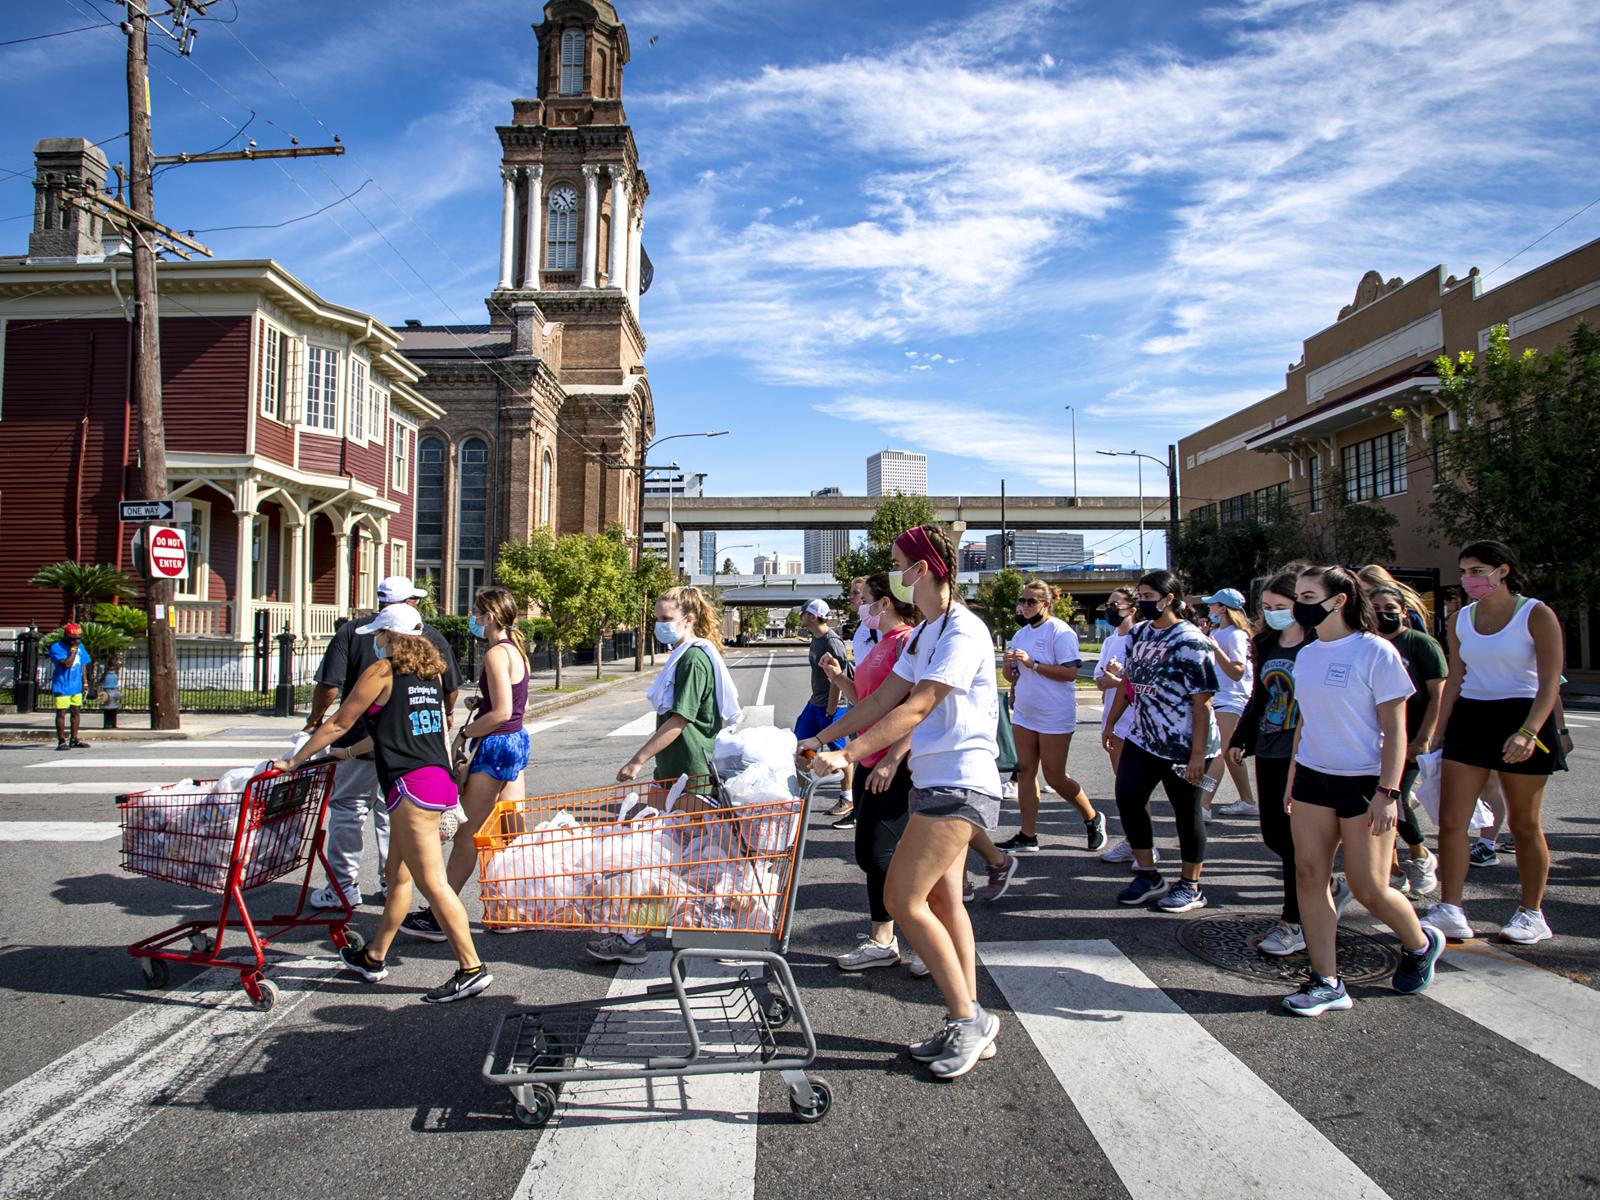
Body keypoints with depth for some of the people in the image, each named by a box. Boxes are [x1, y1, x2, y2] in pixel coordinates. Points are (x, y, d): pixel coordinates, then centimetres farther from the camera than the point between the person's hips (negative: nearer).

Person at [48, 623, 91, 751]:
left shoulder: (80, 646, 8)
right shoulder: (56, 647, -13)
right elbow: (67, 663, -24)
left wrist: (85, 681, 11)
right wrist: (73, 650, -18)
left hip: (76, 686, 7)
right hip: (62, 686, -7)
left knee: (76, 712, 12)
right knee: (61, 713, -4)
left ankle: (74, 739, 21)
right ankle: (61, 741, 1)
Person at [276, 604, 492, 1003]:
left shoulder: (382, 671, -5)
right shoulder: (430, 671, 17)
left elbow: (339, 724, 0)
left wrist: (294, 760, 12)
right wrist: (350, 752, 39)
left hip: (411, 783, -9)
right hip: (439, 777, 9)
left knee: (432, 882, -7)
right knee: (397, 873, 20)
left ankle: (472, 968, -7)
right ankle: (373, 958, 33)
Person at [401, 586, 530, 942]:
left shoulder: (496, 653, -16)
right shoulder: (516, 649, 12)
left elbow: (501, 712, -21)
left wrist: (463, 733, -12)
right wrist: (482, 702, 8)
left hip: (495, 746, -9)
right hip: (517, 740, 10)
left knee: (466, 835, -2)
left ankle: (439, 918, 7)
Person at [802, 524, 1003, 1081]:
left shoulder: (963, 630, -16)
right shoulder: (925, 632, 15)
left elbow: (917, 708, -23)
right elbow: (885, 698, 14)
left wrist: (848, 755, -26)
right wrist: (822, 738, 8)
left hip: (959, 784, -10)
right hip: (934, 782, 10)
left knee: (902, 898, -11)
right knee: (943, 900, 11)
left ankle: (968, 1018, 2)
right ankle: (969, 1024, 20)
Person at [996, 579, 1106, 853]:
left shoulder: (1060, 632, -11)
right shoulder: (1021, 634, 13)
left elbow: (1070, 672, -20)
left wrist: (1032, 664, -22)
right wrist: (1009, 664, -5)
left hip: (1054, 717, -7)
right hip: (1024, 714, 7)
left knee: (1054, 777, -1)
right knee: (1025, 771, 6)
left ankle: (1093, 819, 22)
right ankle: (1027, 836, 11)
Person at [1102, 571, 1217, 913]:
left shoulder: (1190, 642, -15)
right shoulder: (1139, 633, 8)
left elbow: (1202, 703, -18)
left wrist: (1197, 754, -21)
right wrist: (1110, 724, 18)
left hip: (1182, 746, -7)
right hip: (1142, 739, 7)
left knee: (1186, 813, 5)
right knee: (1127, 799, 3)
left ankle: (1190, 887, 20)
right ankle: (1148, 875, 18)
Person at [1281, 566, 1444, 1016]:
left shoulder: (1375, 651, -12)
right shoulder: (1307, 655, 7)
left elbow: (1395, 729, -12)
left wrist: (1388, 792, -17)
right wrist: (1294, 775, 12)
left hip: (1364, 781, -6)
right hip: (1313, 777, 6)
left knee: (1368, 888, 0)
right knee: (1309, 875, -1)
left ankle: (1421, 943, 32)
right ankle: (1326, 982, 7)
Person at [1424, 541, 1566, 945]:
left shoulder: (1536, 615, -7)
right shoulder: (1461, 620, 7)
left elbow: (1550, 682, -13)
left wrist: (1528, 732, -26)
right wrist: (1439, 733, 8)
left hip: (1522, 717, -4)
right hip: (1469, 718, 4)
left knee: (1524, 824, 7)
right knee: (1451, 820, -4)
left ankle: (1532, 914, 22)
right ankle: (1450, 911, 0)